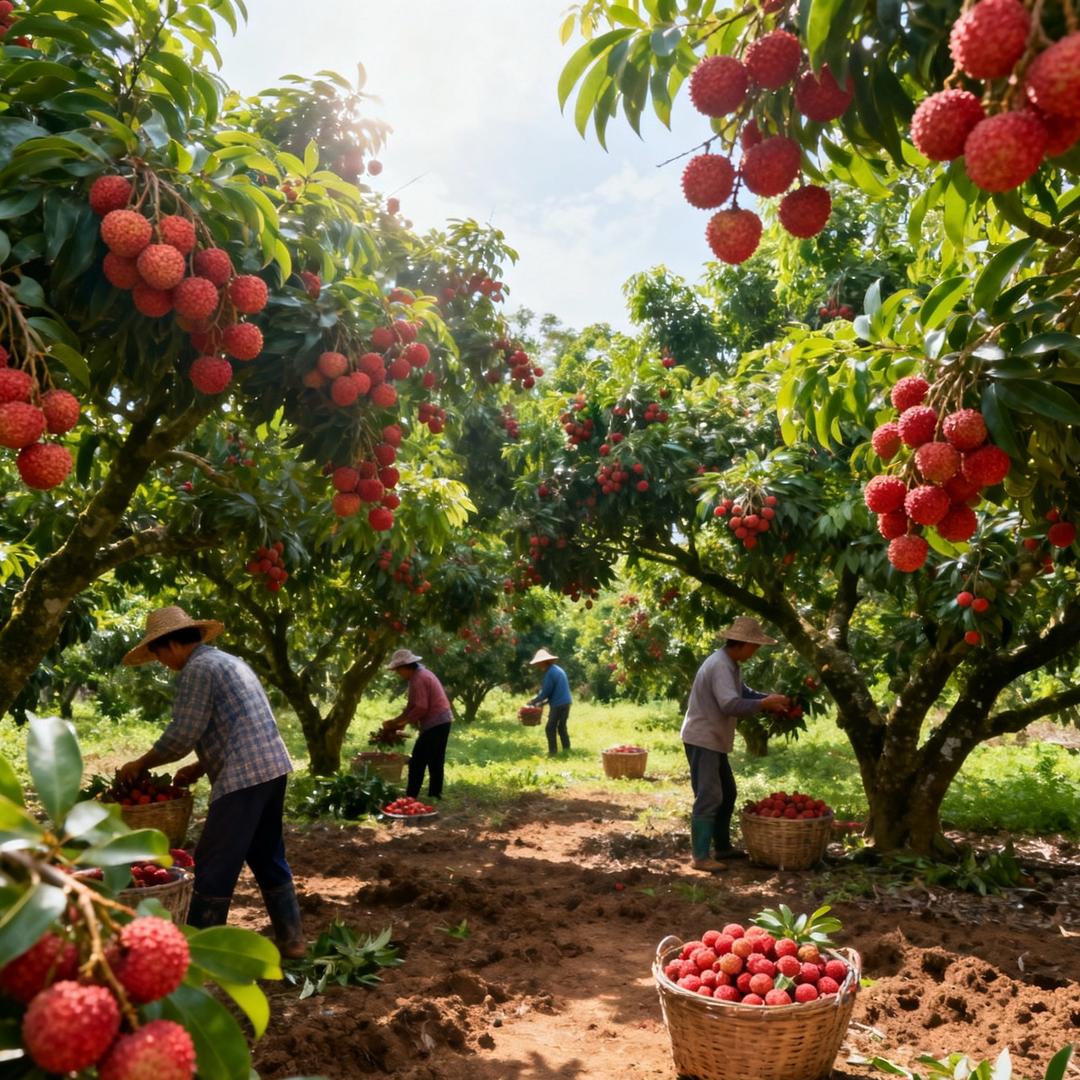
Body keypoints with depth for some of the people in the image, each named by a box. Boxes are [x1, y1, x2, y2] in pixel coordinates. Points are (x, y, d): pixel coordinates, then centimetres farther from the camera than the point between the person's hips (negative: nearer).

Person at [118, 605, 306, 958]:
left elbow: (182, 735, -11)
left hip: (244, 776, -10)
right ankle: (291, 939, 23)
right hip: (272, 768, 10)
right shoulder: (226, 661, 21)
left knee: (215, 865, 1)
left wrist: (140, 764, 4)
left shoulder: (198, 668, -8)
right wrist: (198, 768, 20)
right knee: (268, 857, 17)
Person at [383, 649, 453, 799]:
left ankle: (411, 796, -1)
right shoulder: (422, 673, 16)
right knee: (435, 761, 15)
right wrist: (396, 720, 12)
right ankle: (435, 793, 20)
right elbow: (412, 705, 18)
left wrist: (402, 722, -11)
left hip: (434, 724, -10)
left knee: (417, 761, -4)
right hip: (442, 721, 10)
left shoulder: (418, 679, -16)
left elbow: (421, 708, -22)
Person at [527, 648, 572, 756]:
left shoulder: (550, 673, -15)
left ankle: (552, 753, 1)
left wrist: (533, 702, 2)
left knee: (550, 729, -1)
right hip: (566, 702, 9)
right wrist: (544, 702, 21)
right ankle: (567, 750, 19)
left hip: (558, 705, -9)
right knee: (562, 728, 16)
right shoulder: (558, 669, 15)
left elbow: (545, 692, -12)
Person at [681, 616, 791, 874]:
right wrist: (764, 704, -21)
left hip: (714, 740, 11)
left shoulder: (730, 664, 11)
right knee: (709, 797, -10)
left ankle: (722, 847, 28)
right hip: (702, 740, -11)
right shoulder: (720, 665, -22)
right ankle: (701, 856, -6)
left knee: (727, 794, 18)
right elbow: (731, 705, -31)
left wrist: (770, 699, -1)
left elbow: (743, 693, 16)